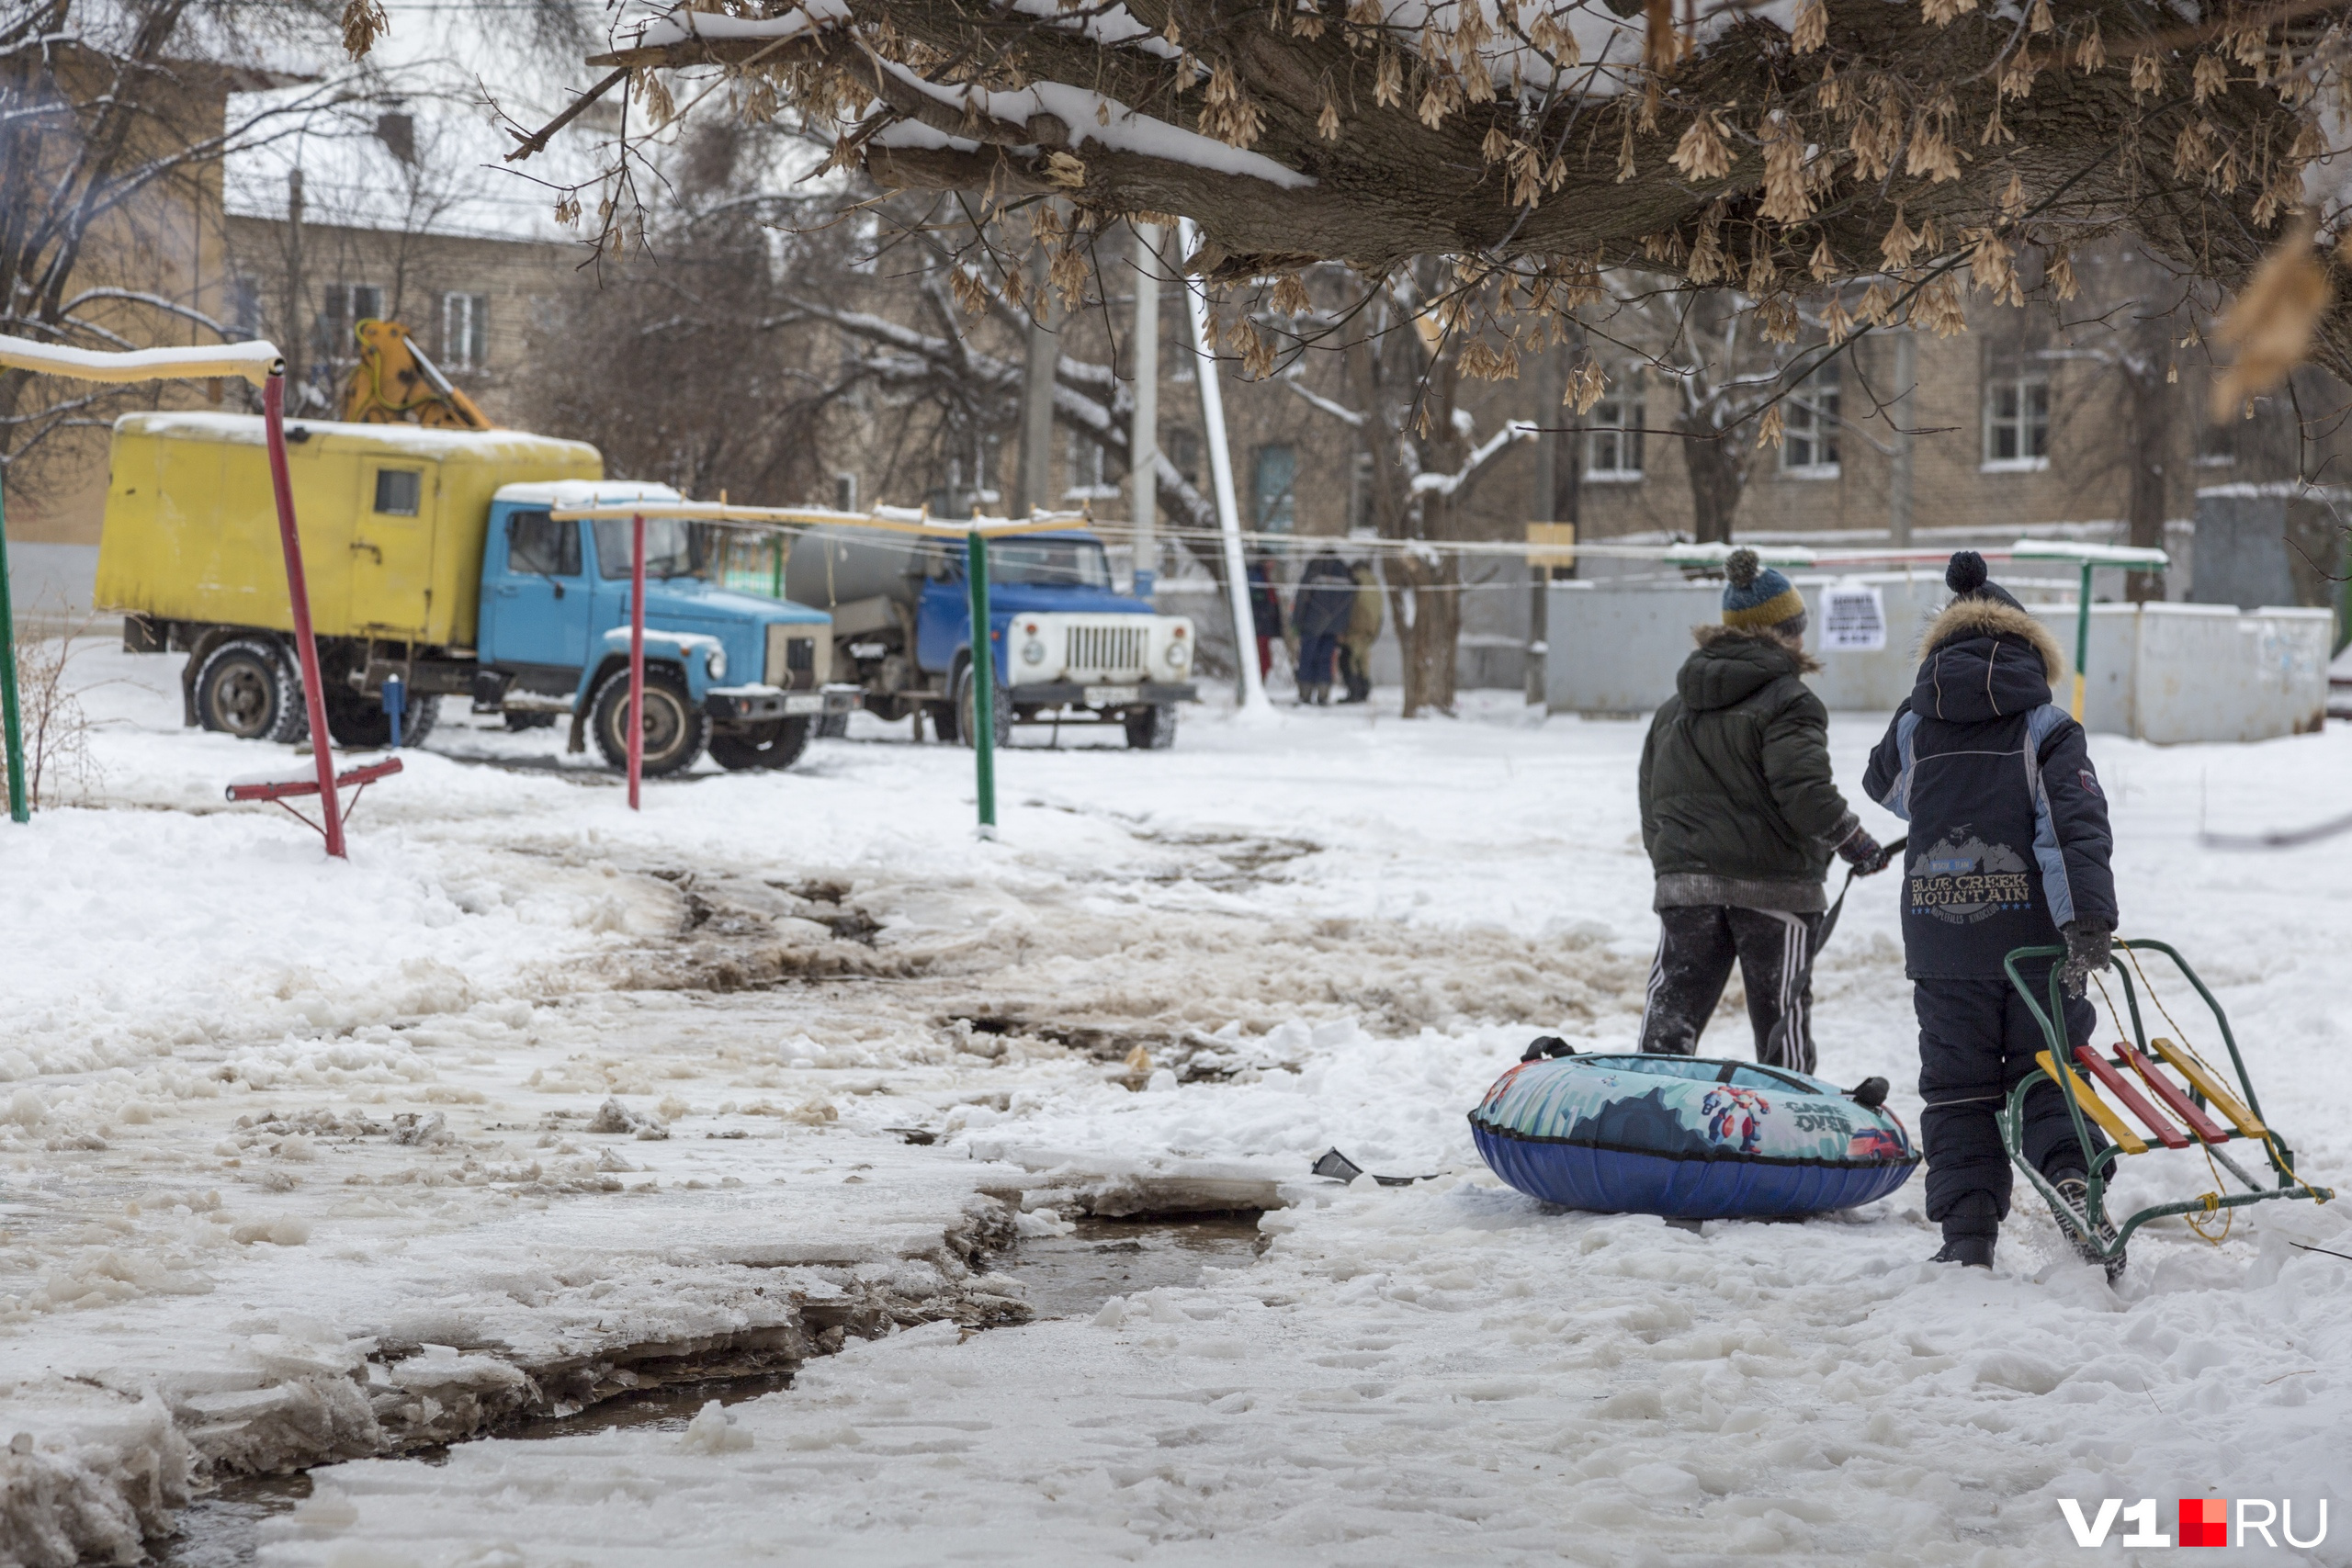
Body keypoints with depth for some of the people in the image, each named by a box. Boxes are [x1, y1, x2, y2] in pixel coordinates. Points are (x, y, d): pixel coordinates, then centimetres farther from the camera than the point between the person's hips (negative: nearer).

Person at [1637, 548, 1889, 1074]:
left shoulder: (1673, 709, 15)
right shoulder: (1787, 703, -8)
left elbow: (1652, 805, 16)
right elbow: (1805, 792, -18)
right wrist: (1855, 842, -4)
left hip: (1683, 886, 5)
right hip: (1774, 888, -5)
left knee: (1670, 1019, 5)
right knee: (1782, 1017, 4)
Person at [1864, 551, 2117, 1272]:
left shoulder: (1913, 727, 4)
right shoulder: (2047, 728, -4)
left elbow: (1883, 784, 26)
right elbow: (2077, 825, -15)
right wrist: (2089, 920, -22)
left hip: (1940, 941, 2)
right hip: (2034, 936, -2)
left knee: (1957, 1086, 9)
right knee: (2050, 1072, 10)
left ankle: (1967, 1233, 4)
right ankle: (2071, 1174, -16)